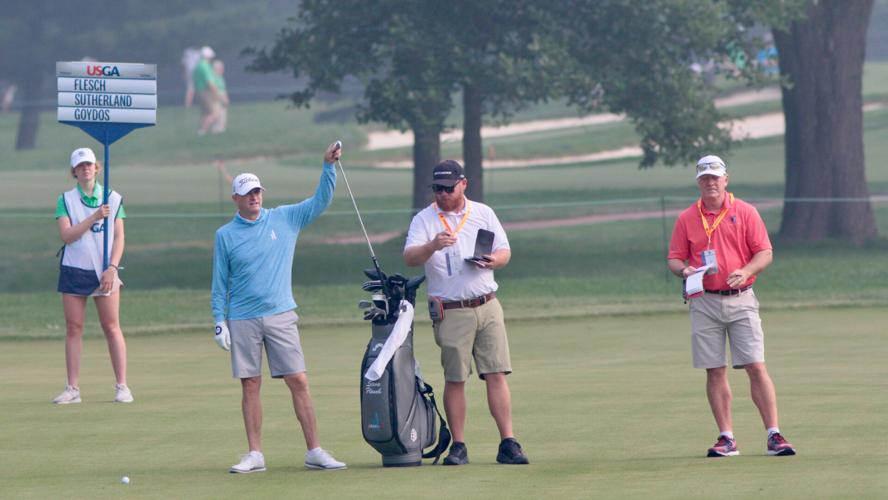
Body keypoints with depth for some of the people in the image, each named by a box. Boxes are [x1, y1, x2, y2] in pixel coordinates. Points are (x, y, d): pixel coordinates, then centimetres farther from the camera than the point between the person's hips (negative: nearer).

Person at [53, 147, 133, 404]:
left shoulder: (113, 199, 6)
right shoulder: (66, 200, 4)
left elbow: (118, 237, 3)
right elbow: (66, 235, -8)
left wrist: (112, 267, -9)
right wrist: (94, 217, -18)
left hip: (104, 271, -1)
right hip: (74, 270, 1)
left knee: (112, 327, -4)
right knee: (73, 329, 1)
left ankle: (122, 386, -1)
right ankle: (73, 388, 5)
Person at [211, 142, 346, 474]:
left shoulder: (285, 219, 6)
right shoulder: (226, 235, 4)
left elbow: (320, 201, 2)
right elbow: (220, 282, 6)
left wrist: (328, 166, -11)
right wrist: (219, 321, 0)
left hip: (280, 315, 0)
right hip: (242, 319, 0)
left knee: (299, 382, -5)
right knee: (251, 386, 2)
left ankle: (314, 452, -3)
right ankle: (255, 455, 6)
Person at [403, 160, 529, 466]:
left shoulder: (483, 214, 12)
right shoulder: (424, 220, 2)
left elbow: (505, 252, 12)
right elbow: (409, 258, -12)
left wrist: (493, 260, -12)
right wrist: (432, 246, -33)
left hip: (487, 306, 2)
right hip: (451, 312, -2)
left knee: (497, 374, -3)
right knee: (455, 379, -2)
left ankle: (508, 444, -4)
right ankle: (458, 446, 4)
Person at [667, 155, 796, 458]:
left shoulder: (745, 213, 4)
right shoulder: (687, 219, 8)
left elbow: (765, 253, 2)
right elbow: (674, 258, 10)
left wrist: (745, 271, -16)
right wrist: (684, 269, -13)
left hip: (741, 299, -2)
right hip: (704, 303, 2)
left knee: (756, 367, -8)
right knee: (715, 372, 2)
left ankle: (774, 435, -8)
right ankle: (726, 439, 7)